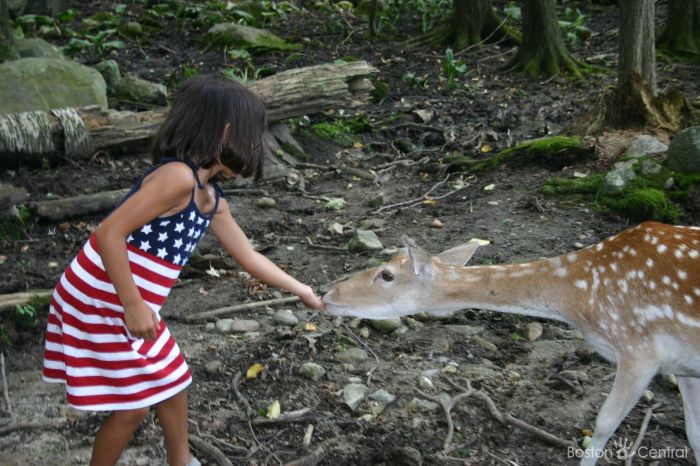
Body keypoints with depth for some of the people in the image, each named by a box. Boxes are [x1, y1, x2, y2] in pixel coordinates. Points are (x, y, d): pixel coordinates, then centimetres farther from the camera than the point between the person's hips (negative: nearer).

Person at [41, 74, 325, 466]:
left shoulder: (210, 199, 7)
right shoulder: (178, 176, -24)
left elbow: (248, 256, 18)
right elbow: (109, 233, -29)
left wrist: (303, 291, 25)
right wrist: (133, 306, -25)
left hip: (125, 306, 10)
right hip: (101, 305, -10)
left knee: (173, 382, 23)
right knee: (132, 407, 4)